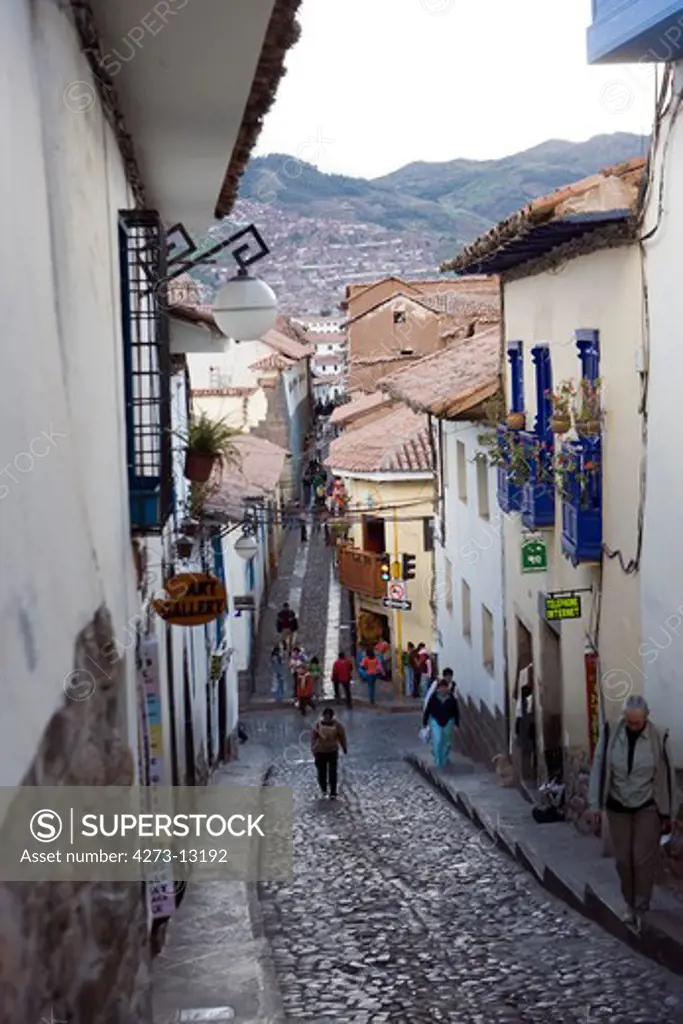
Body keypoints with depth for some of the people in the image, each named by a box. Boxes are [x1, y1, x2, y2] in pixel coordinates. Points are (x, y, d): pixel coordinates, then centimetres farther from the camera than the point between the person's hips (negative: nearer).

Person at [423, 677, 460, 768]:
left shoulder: (451, 698, -10)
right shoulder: (433, 697, -13)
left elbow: (456, 712, -1)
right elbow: (427, 710, -5)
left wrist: (457, 724, 1)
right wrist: (425, 723, -2)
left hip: (448, 722, 1)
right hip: (436, 721, -1)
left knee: (446, 743, 11)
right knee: (437, 741, -10)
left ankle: (444, 760, 32)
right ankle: (438, 762, 2)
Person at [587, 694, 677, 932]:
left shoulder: (657, 738, -14)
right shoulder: (611, 734, -12)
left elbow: (666, 775, -5)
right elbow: (599, 768, -4)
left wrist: (668, 814, -1)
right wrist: (595, 804, -4)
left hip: (647, 808, -2)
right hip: (618, 807, 2)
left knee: (643, 859, -2)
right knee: (623, 860, 9)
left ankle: (641, 908, 11)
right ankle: (631, 905, 26)